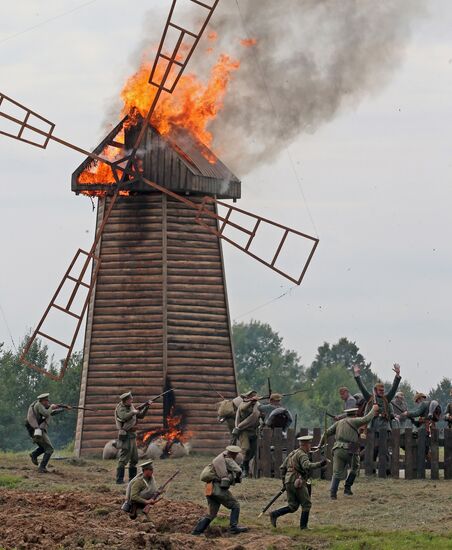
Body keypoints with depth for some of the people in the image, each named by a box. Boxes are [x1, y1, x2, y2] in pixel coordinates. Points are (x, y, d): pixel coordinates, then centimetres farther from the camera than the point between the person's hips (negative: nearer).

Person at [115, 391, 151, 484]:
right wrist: (133, 412, -19)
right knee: (124, 458, -10)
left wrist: (146, 407, 6)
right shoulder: (120, 408, -10)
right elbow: (124, 417, -29)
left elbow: (141, 416, 18)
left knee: (134, 459, 13)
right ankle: (119, 479, -10)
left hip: (132, 435, 9)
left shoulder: (131, 407, 13)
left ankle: (132, 478, 21)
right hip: (125, 435, -9)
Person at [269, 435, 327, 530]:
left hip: (289, 483, 8)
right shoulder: (302, 455, -10)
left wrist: (284, 482, 22)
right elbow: (307, 466, -30)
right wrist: (319, 464, -34)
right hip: (298, 483, -8)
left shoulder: (292, 454, 17)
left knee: (292, 507, 11)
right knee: (306, 505, 3)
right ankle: (303, 526, 2)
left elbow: (283, 468, 19)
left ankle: (274, 514, -2)